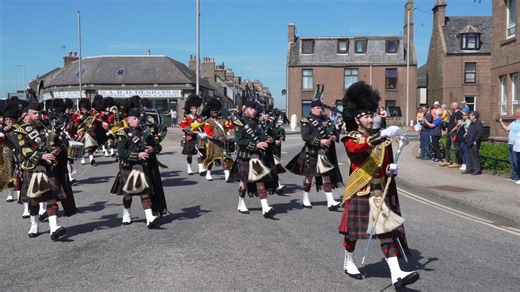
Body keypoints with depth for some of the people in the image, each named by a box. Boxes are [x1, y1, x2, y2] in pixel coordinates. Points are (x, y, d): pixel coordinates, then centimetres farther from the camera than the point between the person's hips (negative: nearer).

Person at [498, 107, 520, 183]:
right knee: (512, 161, 14)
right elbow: (506, 129, 24)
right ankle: (514, 176, 22)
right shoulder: (514, 122, 17)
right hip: (511, 144, 10)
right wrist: (501, 122, 17)